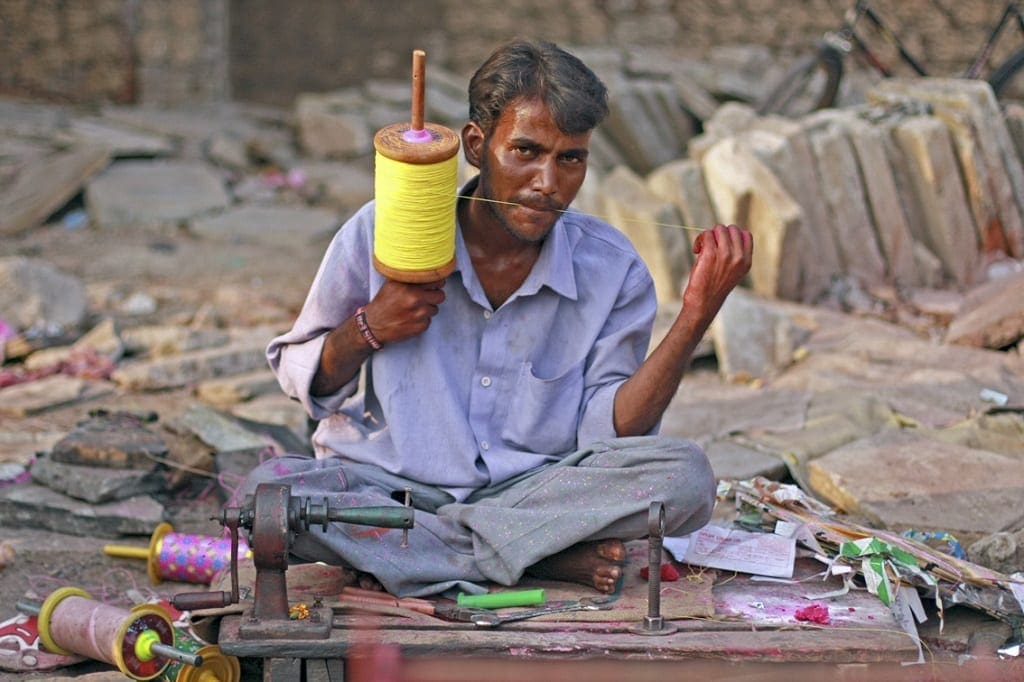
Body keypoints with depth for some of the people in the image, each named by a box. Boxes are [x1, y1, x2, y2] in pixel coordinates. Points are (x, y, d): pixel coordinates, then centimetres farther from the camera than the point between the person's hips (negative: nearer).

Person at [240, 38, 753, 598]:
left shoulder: (612, 271, -1)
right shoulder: (380, 234, -5)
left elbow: (608, 432, -6)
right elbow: (299, 378, 7)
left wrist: (694, 318, -15)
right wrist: (366, 332, -14)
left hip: (532, 491, 1)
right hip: (388, 486, 0)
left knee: (684, 477, -26)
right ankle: (549, 560, -25)